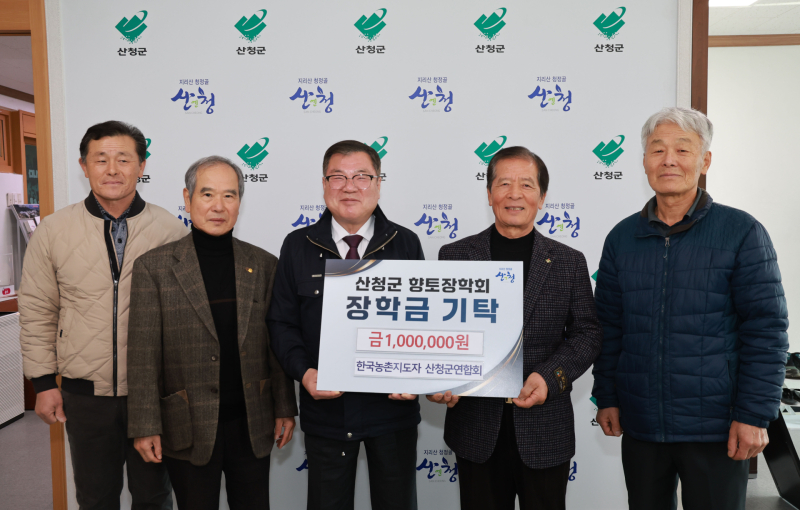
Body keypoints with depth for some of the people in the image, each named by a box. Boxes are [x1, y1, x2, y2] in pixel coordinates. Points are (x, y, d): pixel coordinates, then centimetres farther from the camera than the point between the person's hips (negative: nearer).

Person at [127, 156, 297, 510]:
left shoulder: (264, 265, 2)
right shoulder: (153, 267, -5)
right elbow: (144, 354, -5)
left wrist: (285, 409, 6)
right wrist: (145, 427, -7)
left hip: (253, 425, 2)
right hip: (189, 429, -2)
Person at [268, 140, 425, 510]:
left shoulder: (406, 244, 0)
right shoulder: (298, 246, 0)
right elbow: (282, 322, 1)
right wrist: (303, 372, -15)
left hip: (393, 406, 0)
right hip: (326, 407, 0)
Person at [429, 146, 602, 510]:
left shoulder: (569, 262, 3)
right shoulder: (454, 256, 2)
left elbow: (586, 333, 2)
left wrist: (550, 376, -15)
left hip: (545, 433, 1)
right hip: (477, 431, 0)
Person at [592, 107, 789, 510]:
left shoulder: (742, 232, -6)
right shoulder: (622, 237, 4)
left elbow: (766, 329, -7)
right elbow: (608, 326, 8)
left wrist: (754, 415, -11)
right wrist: (606, 397, 6)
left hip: (716, 430, -3)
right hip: (640, 424, 3)